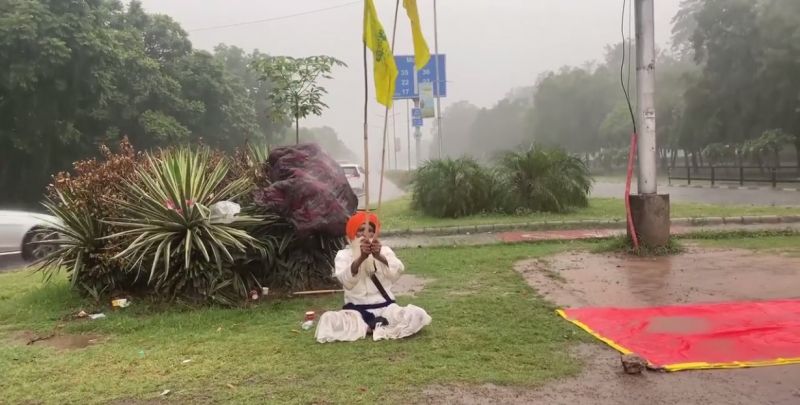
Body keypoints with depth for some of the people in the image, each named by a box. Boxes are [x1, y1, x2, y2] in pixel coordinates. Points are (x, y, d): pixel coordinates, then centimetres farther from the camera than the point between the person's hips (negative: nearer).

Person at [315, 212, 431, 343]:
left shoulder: (384, 250, 9)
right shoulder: (344, 254, 4)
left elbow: (397, 272, -14)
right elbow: (347, 281, -18)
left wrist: (379, 256, -34)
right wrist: (361, 258, -35)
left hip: (385, 307, 1)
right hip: (355, 310, 0)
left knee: (417, 315, -24)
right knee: (328, 320, -30)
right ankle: (382, 326, -16)